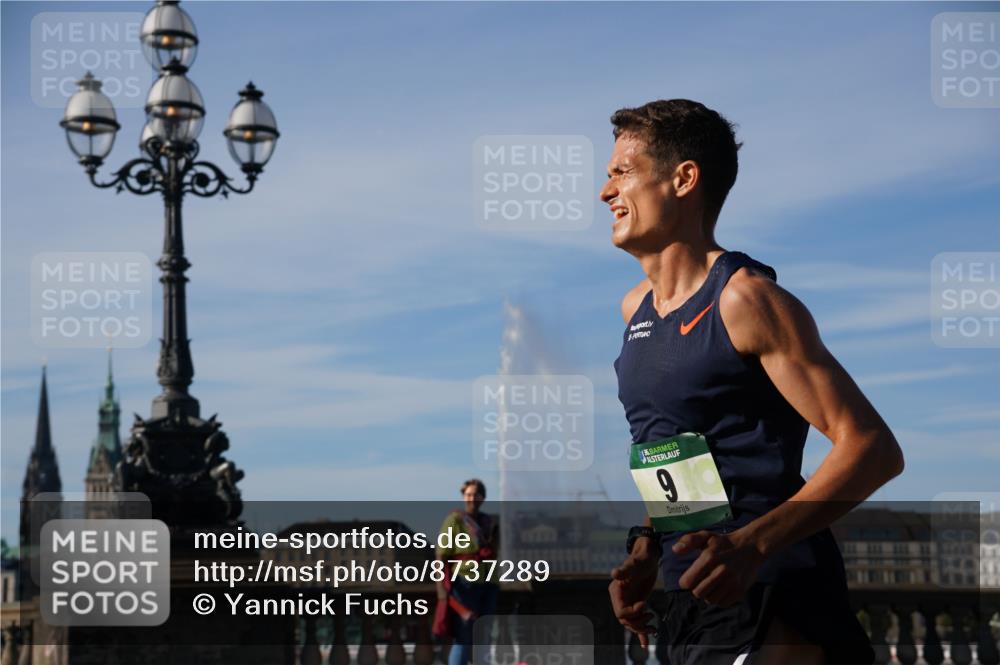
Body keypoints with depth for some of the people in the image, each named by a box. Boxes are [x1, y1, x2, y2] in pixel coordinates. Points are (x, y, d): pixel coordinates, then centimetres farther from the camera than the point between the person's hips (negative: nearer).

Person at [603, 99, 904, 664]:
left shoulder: (746, 300, -13)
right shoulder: (635, 309, 11)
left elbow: (874, 448, -18)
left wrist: (750, 544, -28)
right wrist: (644, 552, 8)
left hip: (767, 602, -8)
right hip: (689, 600, 8)